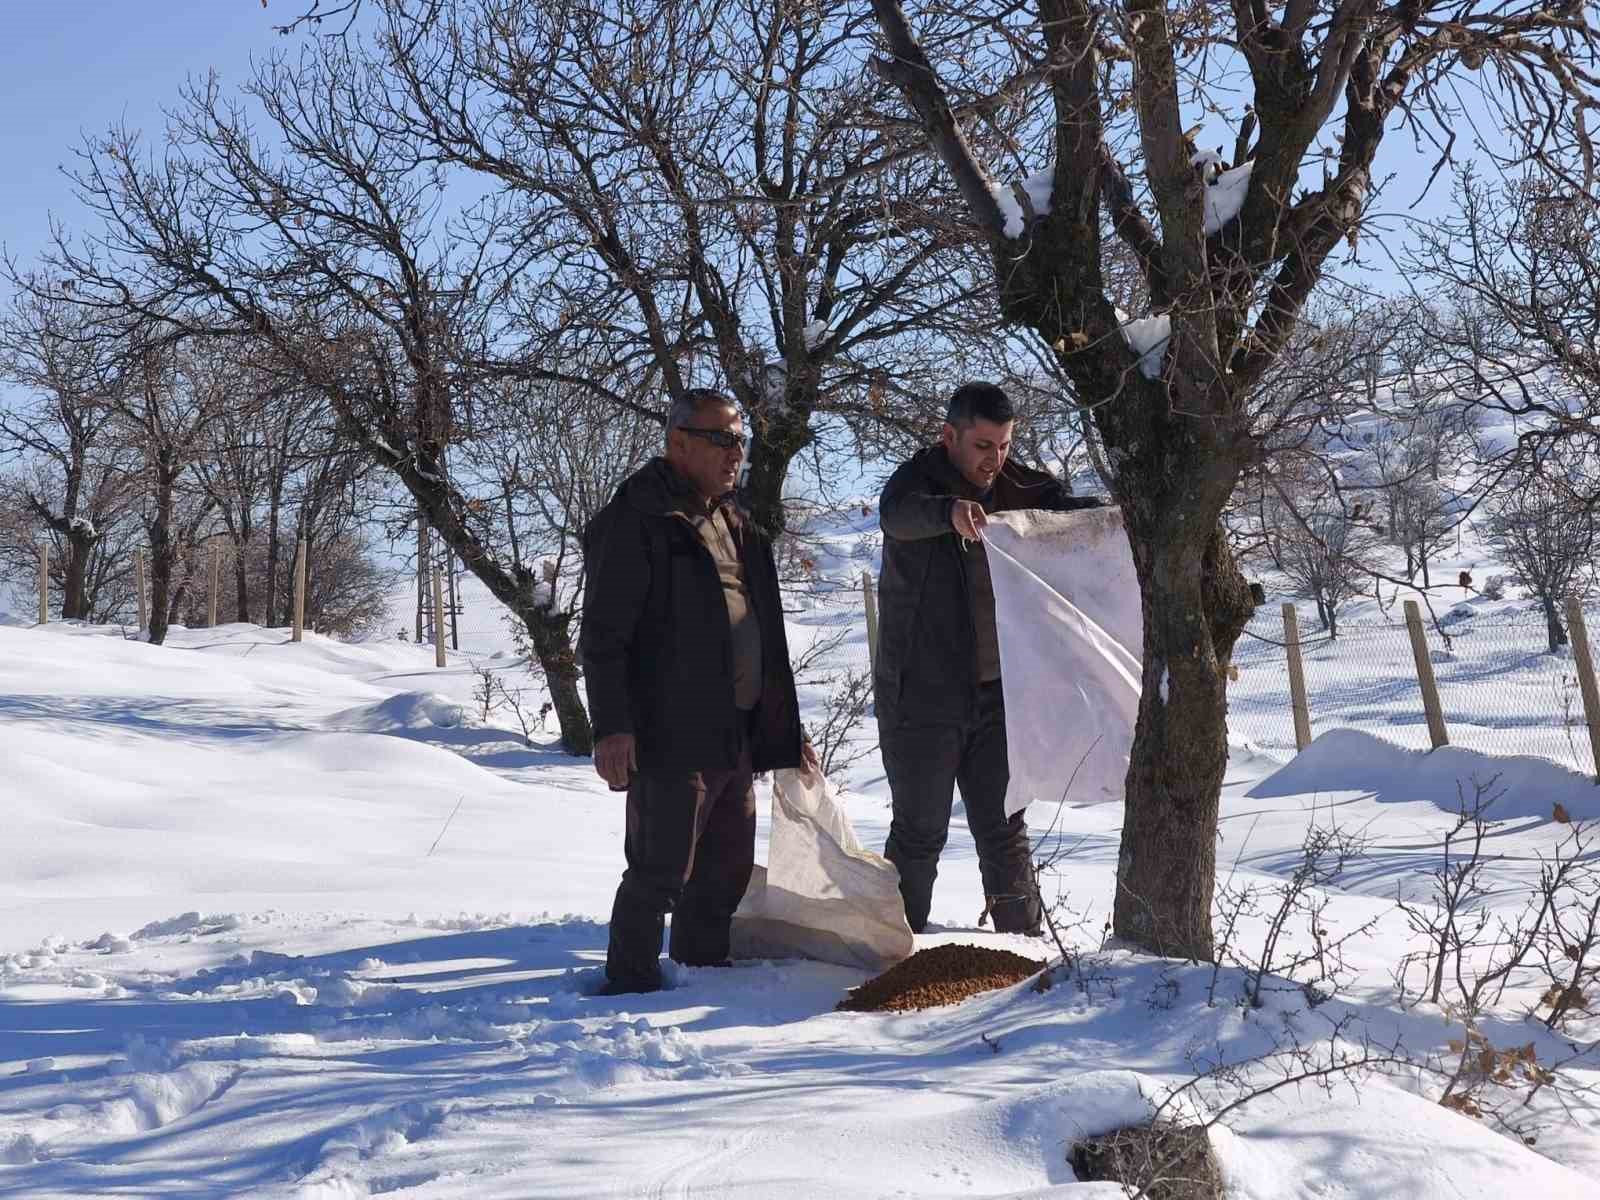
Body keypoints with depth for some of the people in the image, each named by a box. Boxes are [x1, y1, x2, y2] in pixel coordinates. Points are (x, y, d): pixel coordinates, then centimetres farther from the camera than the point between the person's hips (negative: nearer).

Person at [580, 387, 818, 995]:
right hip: (669, 736, -8)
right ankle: (631, 982, 11)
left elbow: (762, 633, 24)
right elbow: (603, 633, -14)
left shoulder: (732, 522, 18)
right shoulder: (637, 518, -9)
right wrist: (612, 726, -21)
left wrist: (784, 728, 22)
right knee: (662, 871, -4)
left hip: (735, 735, 9)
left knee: (727, 869, 15)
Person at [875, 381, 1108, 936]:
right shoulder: (920, 478, -9)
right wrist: (949, 511, -54)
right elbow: (896, 514, -30)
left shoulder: (1018, 488, 7)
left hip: (997, 694, 5)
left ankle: (1023, 939, 24)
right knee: (919, 832, 3)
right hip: (922, 696, -4)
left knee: (1004, 828, 13)